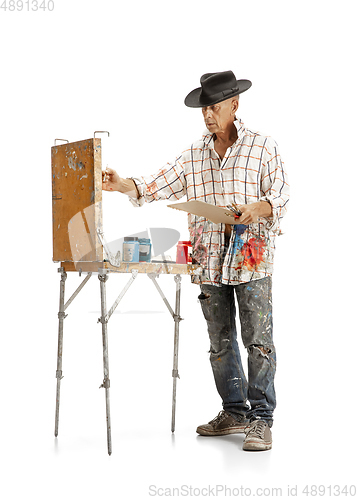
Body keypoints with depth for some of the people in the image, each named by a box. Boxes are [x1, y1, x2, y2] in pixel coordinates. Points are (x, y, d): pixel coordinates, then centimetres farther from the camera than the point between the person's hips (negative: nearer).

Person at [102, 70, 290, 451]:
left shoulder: (262, 147, 0)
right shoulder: (194, 155, 11)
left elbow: (281, 197, -3)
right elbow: (159, 185, 6)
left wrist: (255, 209, -22)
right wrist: (123, 185, -10)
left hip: (252, 258, -4)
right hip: (210, 261, 5)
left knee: (258, 340, -4)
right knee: (220, 342, 10)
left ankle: (261, 420, 4)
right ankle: (235, 412, 23)